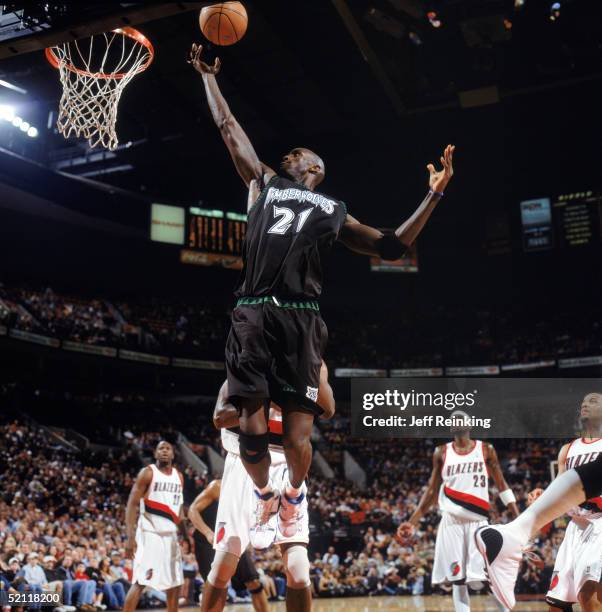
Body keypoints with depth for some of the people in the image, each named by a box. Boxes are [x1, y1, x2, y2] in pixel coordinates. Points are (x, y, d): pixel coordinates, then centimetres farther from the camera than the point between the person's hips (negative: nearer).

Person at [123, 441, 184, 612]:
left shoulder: (179, 476, 12)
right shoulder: (148, 472, -6)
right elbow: (132, 504, -11)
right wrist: (130, 537, -20)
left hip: (170, 534, 7)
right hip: (150, 533, -7)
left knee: (175, 582, 11)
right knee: (140, 581, -14)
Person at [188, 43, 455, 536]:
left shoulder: (334, 211, 25)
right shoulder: (263, 183, 26)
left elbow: (392, 248, 24)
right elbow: (228, 128, 31)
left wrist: (433, 195, 21)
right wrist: (208, 77, 36)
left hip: (300, 319, 0)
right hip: (252, 314, 1)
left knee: (298, 434, -4)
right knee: (250, 428, -1)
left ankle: (293, 495, 25)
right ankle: (265, 495, 26)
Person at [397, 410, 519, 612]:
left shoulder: (486, 449, 5)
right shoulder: (441, 452, 9)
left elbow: (501, 485, 7)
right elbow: (432, 491, 12)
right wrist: (412, 522, 5)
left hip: (477, 521, -2)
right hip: (450, 521, 2)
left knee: (478, 580, -11)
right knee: (457, 581, 1)